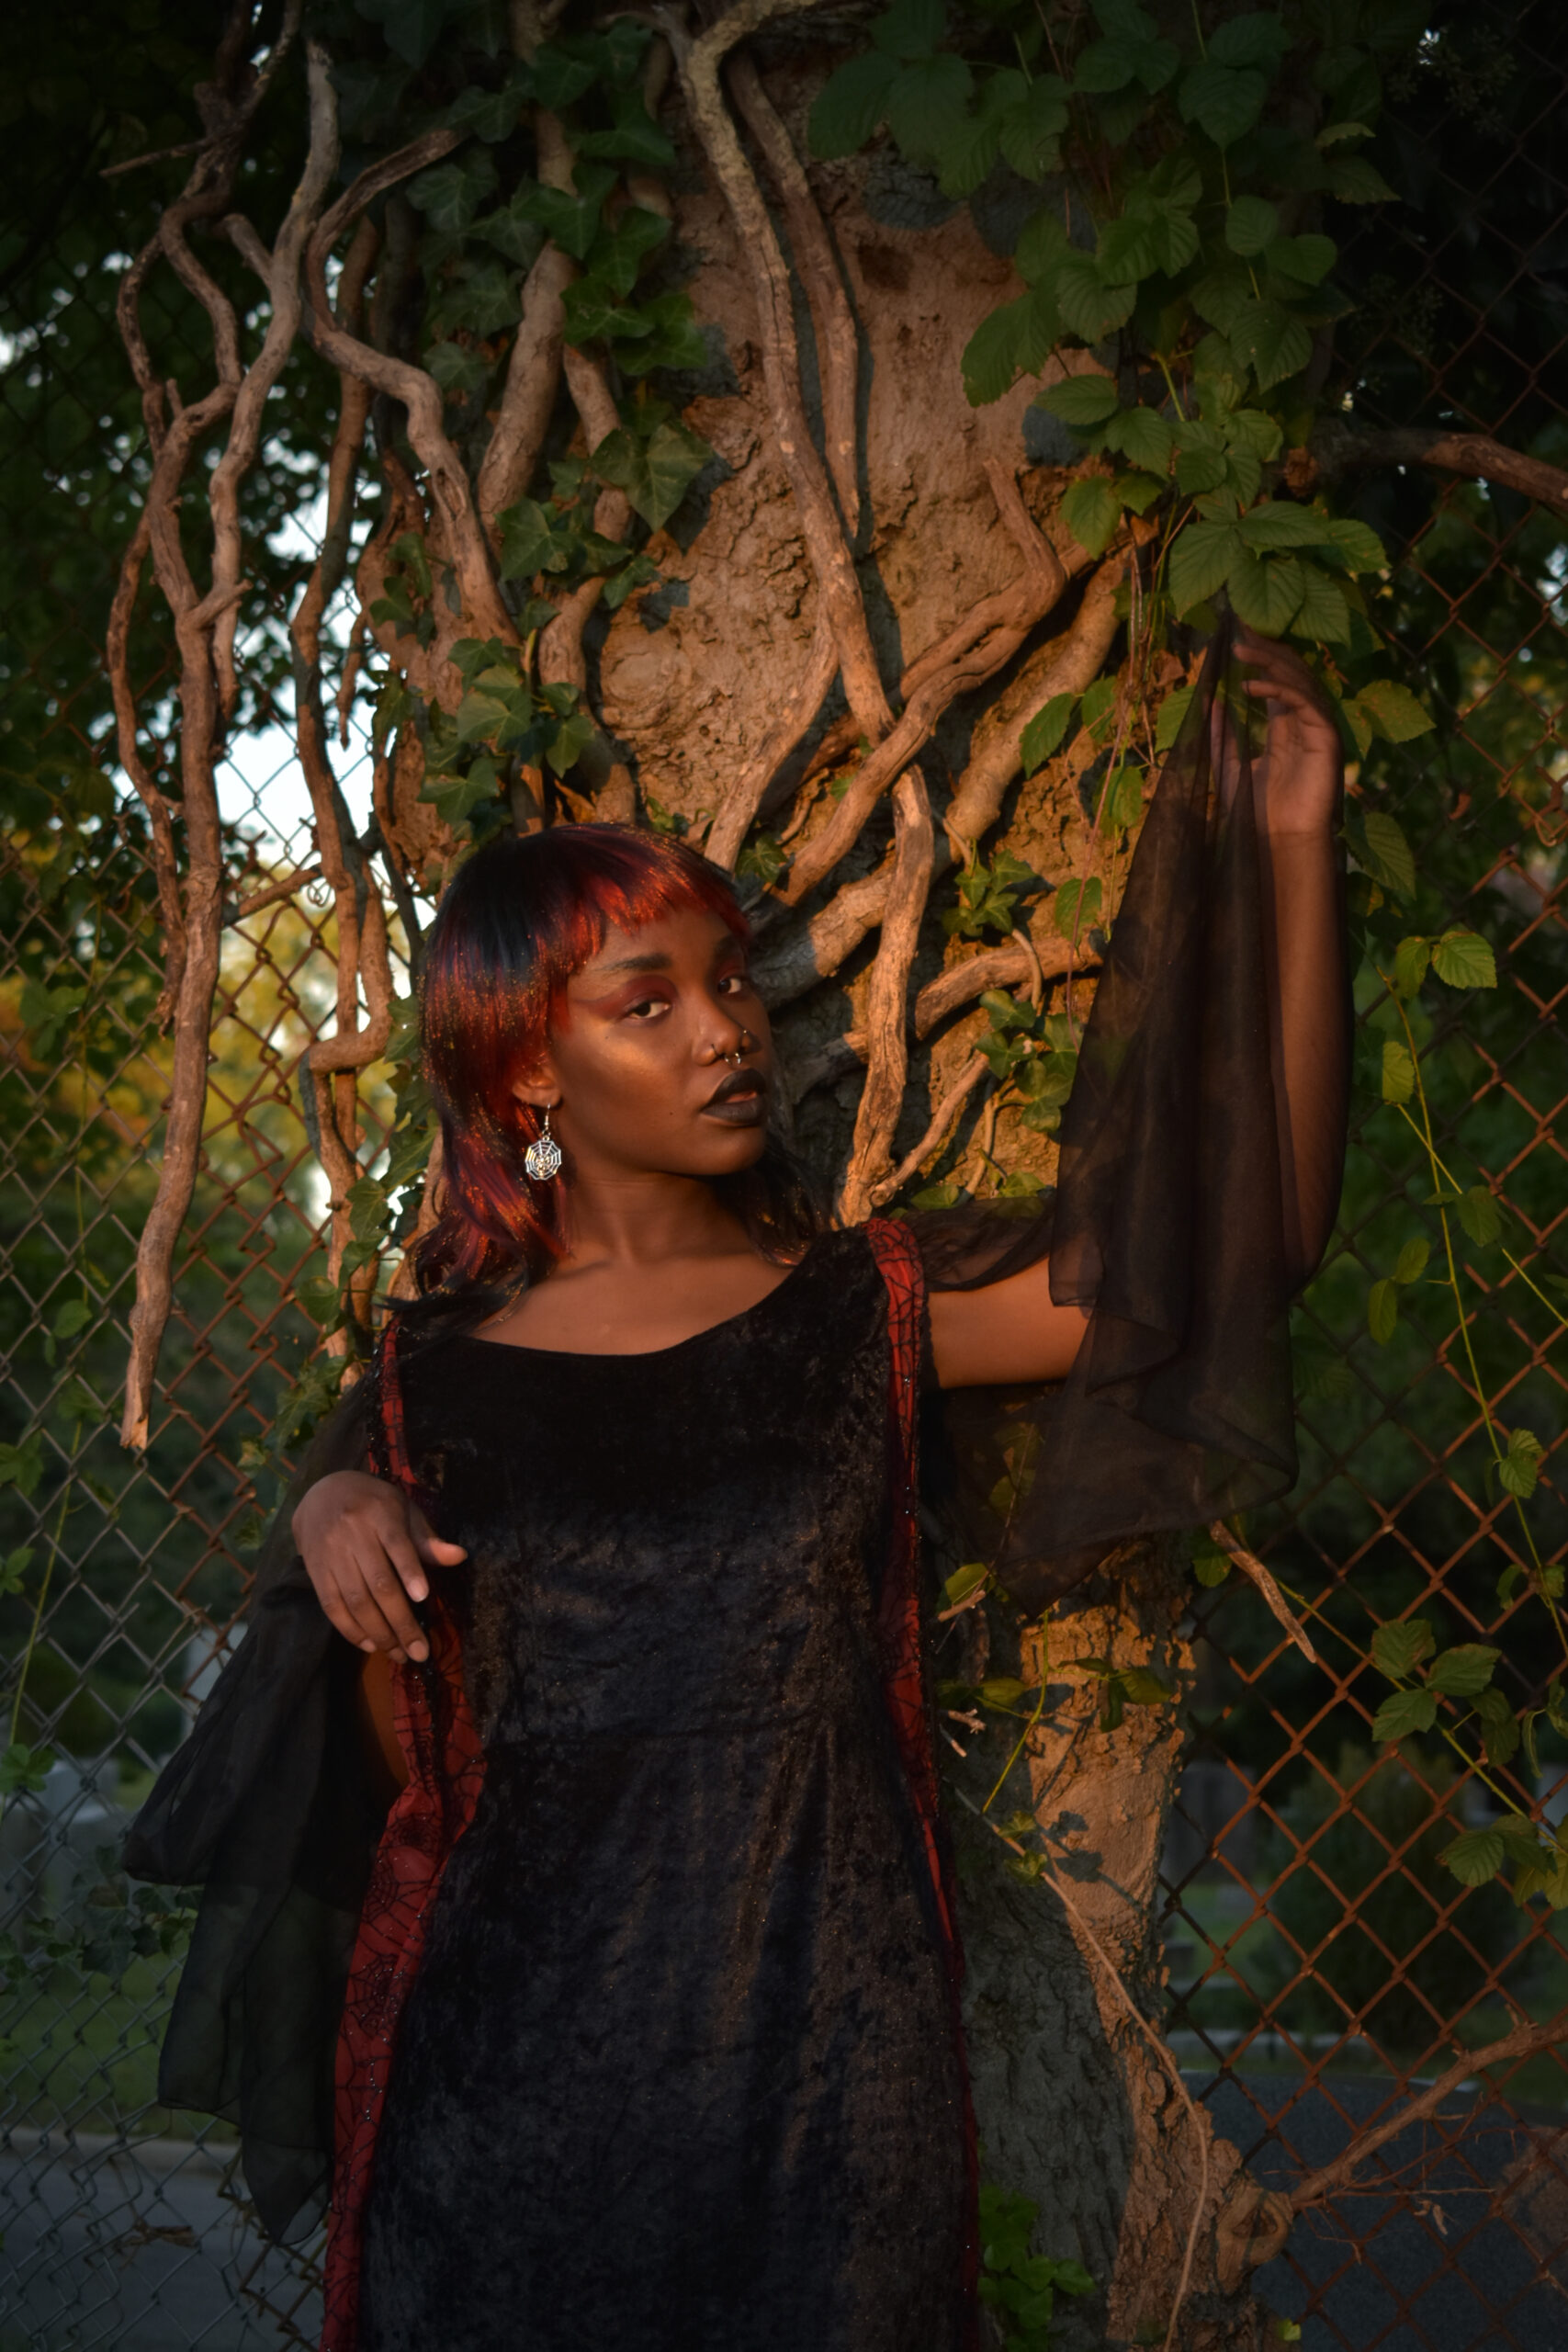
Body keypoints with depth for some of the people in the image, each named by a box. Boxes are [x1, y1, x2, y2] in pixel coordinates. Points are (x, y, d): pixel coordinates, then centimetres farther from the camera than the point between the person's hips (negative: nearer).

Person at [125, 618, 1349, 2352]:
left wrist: (1294, 848, -10)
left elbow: (1254, 1232, -6)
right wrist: (331, 1522, -10)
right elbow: (410, 1762, 7)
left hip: (818, 2061, 0)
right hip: (513, 2065, 0)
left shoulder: (862, 1311, 1)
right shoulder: (435, 1379, 2)